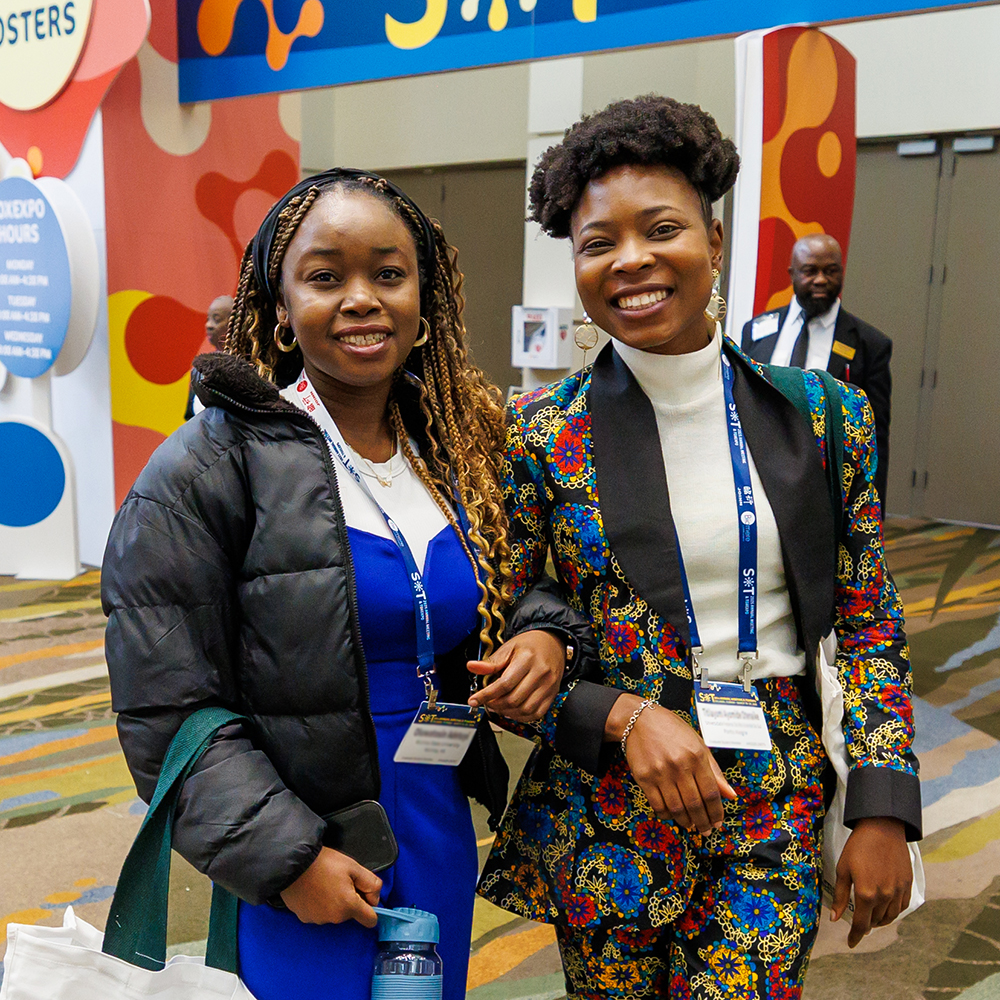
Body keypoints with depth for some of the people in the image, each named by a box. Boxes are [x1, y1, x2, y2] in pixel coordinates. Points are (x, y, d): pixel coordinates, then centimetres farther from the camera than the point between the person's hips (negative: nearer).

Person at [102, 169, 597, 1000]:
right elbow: (166, 710, -14)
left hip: (443, 846, 5)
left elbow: (513, 590, 14)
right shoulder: (207, 469, -14)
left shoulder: (461, 449, 2)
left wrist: (543, 634, -8)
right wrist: (285, 857, -17)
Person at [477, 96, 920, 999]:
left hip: (779, 817, 1)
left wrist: (883, 811, -2)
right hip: (605, 814, 0)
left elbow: (871, 626, 3)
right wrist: (624, 716, -18)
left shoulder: (825, 414, -2)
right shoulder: (539, 433, -8)